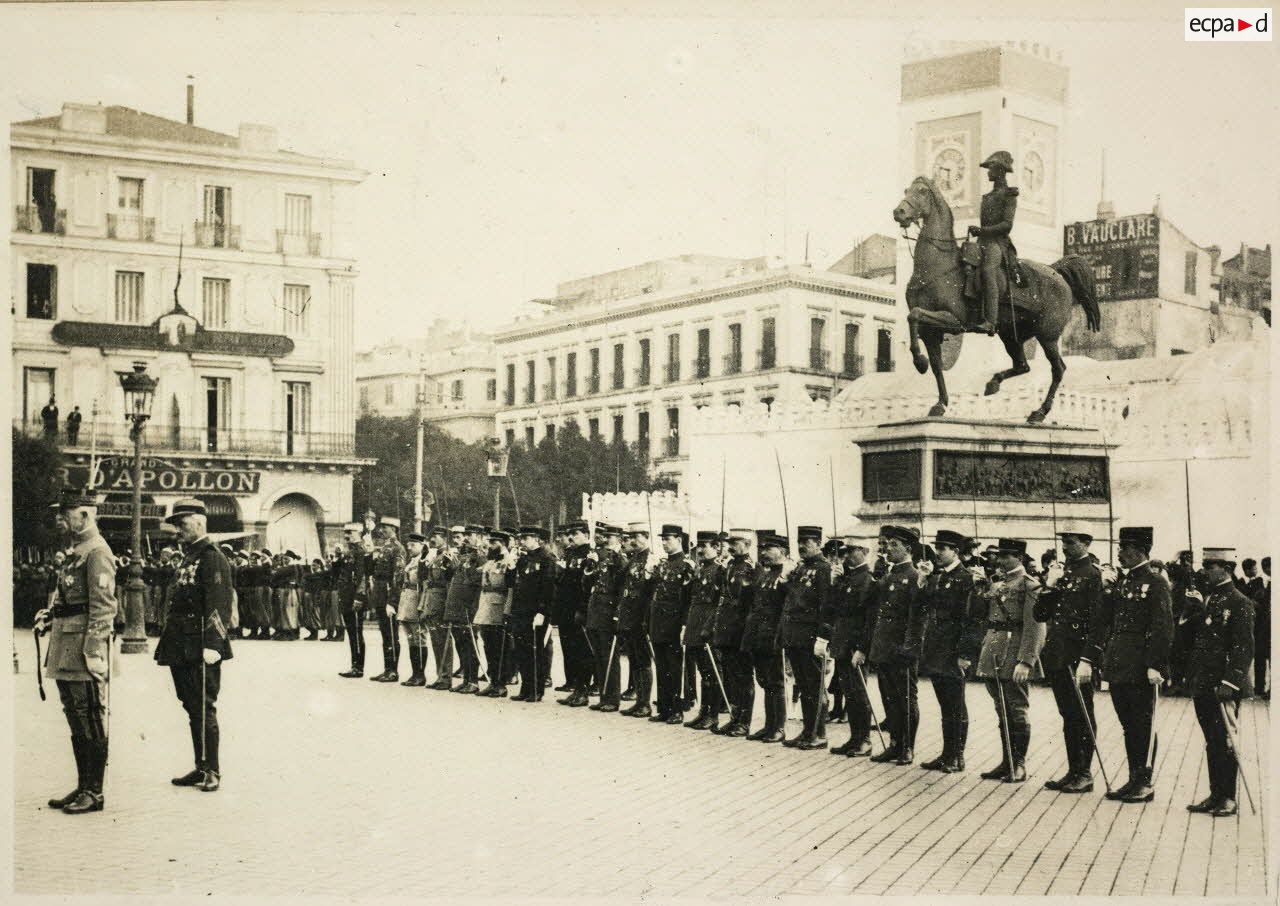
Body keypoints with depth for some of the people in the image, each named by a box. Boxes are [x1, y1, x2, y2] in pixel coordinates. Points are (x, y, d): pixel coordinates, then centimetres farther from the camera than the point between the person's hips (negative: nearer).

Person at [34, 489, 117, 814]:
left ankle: (95, 793, 5)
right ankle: (83, 787, 23)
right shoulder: (77, 552, 17)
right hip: (65, 648, 10)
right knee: (76, 721, 14)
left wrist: (93, 652, -22)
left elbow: (103, 607, -19)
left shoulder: (97, 553, -13)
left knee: (90, 721, -2)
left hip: (84, 645, -10)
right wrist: (49, 615, 9)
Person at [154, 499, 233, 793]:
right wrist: (168, 642, 20)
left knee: (204, 710, -4)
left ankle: (212, 771, 4)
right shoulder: (189, 557, 17)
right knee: (192, 709, 14)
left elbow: (216, 606, -20)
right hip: (182, 648, 9)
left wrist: (211, 645, -25)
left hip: (200, 649, -9)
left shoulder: (212, 557, -12)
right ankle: (201, 768, 22)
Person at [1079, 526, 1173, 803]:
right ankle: (1134, 780, 20)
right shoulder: (1118, 583, 13)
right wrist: (1088, 659, 6)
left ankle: (1145, 783, 10)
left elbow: (1163, 628, -14)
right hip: (1117, 667, 7)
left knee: (1143, 726, 2)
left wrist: (1155, 665, -20)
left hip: (1140, 669, -7)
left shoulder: (1155, 583, -8)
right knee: (1128, 726, 12)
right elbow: (1101, 622, 12)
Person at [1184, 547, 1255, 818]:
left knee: (1225, 742, 0)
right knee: (1212, 742, 12)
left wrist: (1229, 682, -20)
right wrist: (1194, 680, 14)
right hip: (1203, 685, 7)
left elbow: (1244, 649, -14)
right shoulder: (1206, 600, 14)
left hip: (1224, 686, -7)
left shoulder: (1240, 603, -9)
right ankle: (1215, 796, 19)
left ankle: (1228, 800, 8)